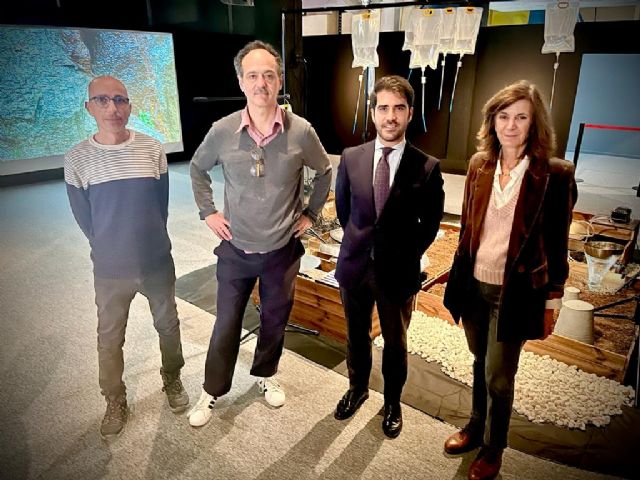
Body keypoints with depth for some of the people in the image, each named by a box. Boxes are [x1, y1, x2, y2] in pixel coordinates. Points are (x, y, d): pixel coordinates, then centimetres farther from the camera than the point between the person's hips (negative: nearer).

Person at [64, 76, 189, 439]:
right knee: (110, 339, 13)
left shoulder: (153, 149, -8)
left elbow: (162, 205, 1)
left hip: (157, 261, 1)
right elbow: (85, 219, 1)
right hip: (111, 269, 0)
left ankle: (172, 379, 44)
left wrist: (148, 242, 5)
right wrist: (110, 249, 8)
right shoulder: (77, 159, -8)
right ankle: (116, 402, 37)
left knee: (168, 325, 18)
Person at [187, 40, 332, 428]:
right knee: (226, 325, 12)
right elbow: (198, 168, 9)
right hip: (235, 250, 0)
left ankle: (267, 374, 45)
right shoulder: (223, 131, -10)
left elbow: (325, 171, 6)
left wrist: (311, 213, 3)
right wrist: (208, 211, 2)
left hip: (282, 250, 1)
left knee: (275, 319, 18)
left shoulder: (301, 131, -12)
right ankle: (213, 391, 34)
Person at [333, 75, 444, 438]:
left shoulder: (427, 167, -12)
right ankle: (357, 389, 47)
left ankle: (393, 402, 42)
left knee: (395, 343, 17)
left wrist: (405, 255, 0)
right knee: (357, 336, 21)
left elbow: (430, 223, 0)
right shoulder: (351, 158, -4)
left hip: (398, 271, -2)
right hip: (355, 265, 2)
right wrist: (361, 243, 8)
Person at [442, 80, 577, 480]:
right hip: (474, 286, 4)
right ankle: (476, 427, 45)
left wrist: (552, 304, -4)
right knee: (481, 364, 22)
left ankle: (493, 448, 34)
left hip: (515, 293, -4)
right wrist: (458, 276, 11)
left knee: (498, 377, 8)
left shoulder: (554, 174, -11)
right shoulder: (479, 165, 1)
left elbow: (558, 245, -6)